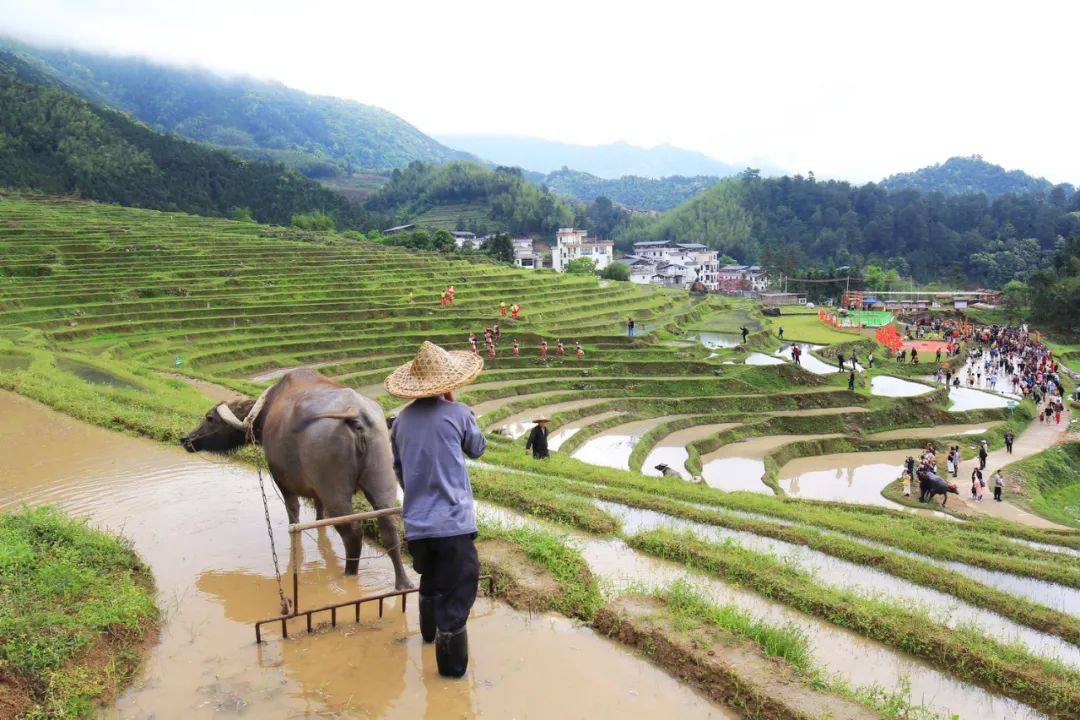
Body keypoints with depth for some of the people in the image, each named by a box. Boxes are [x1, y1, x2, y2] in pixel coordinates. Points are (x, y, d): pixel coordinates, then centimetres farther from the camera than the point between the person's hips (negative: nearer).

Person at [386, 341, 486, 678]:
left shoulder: (403, 419, 4)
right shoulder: (457, 413, -10)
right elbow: (477, 448, 9)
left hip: (415, 522, 6)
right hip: (453, 521, -6)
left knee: (430, 580, 28)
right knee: (457, 591, 5)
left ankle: (430, 631, 48)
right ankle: (452, 664, 11)